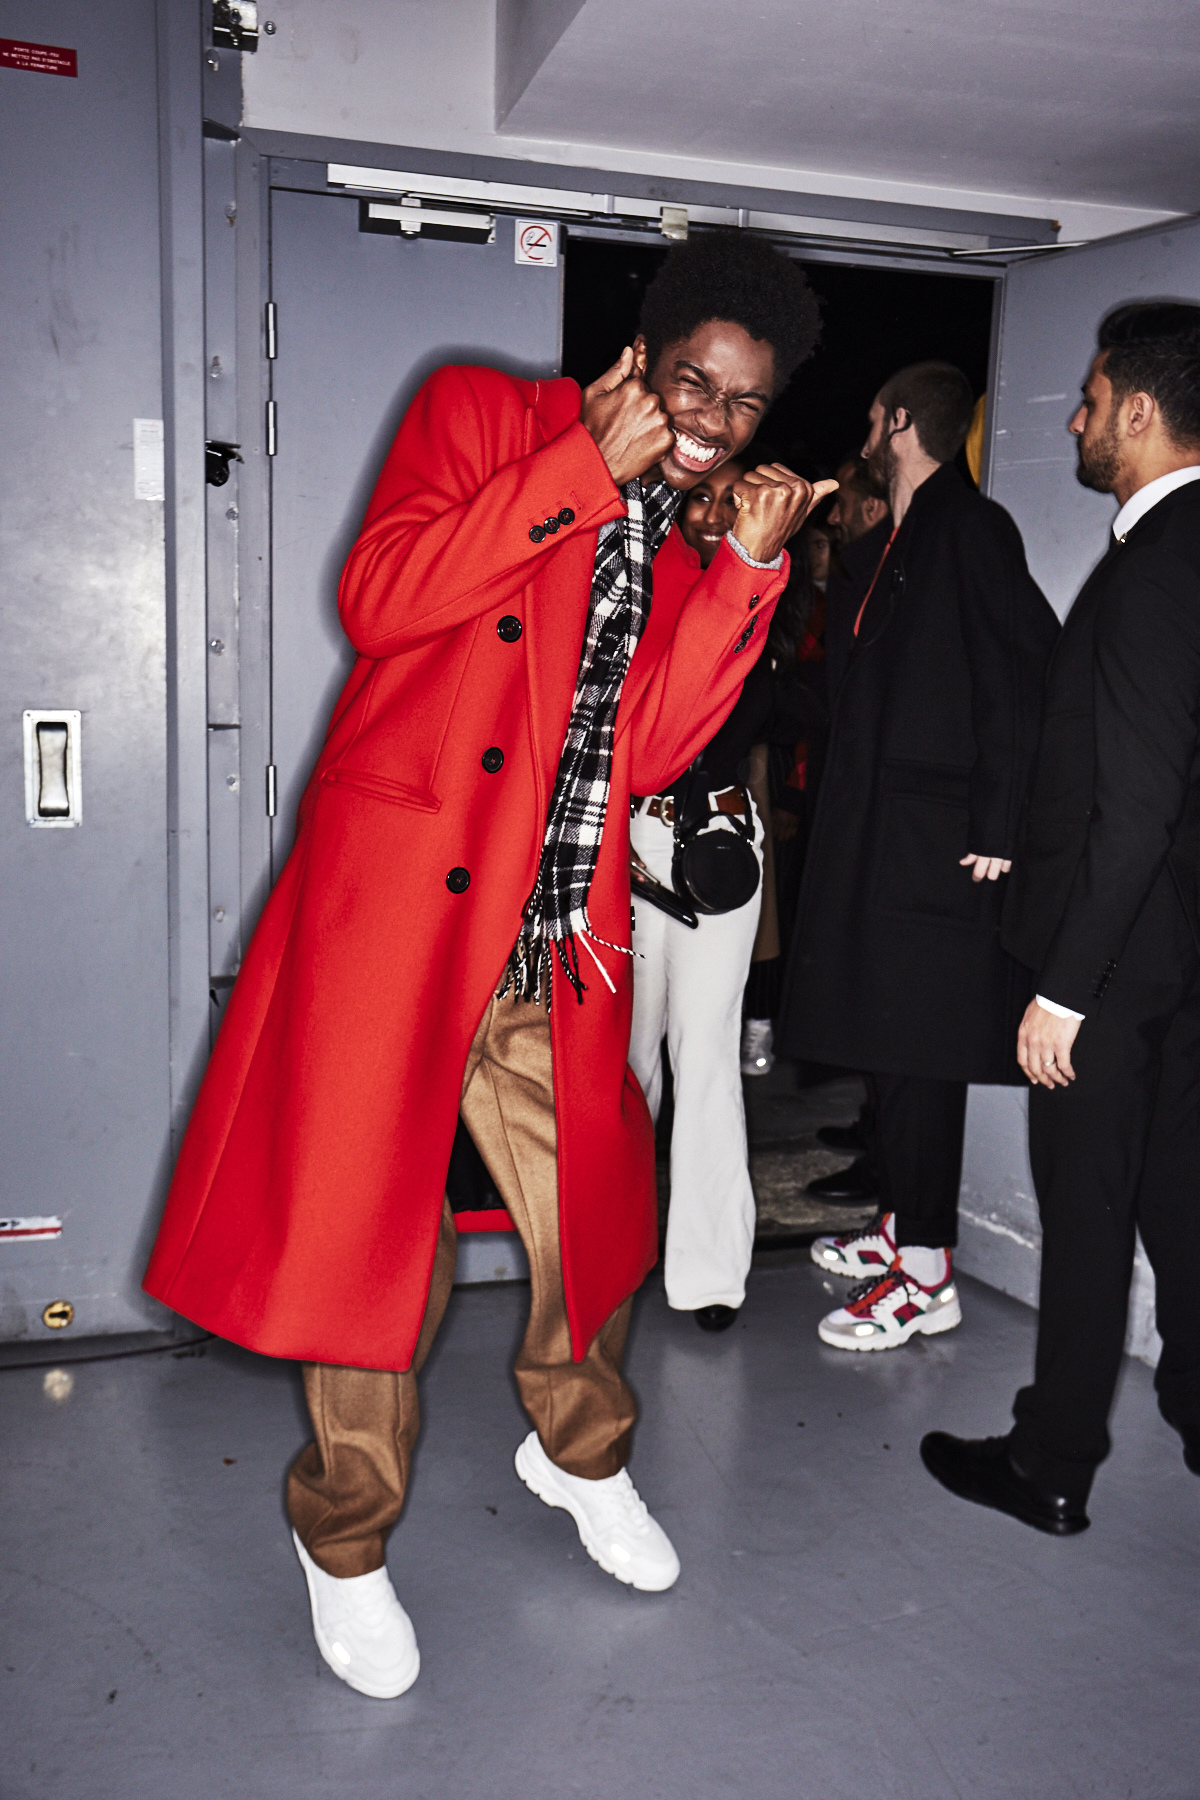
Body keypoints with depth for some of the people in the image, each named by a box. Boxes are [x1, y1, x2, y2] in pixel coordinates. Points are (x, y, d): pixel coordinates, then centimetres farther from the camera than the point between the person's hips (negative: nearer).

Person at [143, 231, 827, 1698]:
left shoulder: (679, 547, 15)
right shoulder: (476, 412, 1)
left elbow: (645, 751, 2)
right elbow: (379, 598, -15)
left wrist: (747, 569, -4)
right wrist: (587, 467, -16)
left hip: (559, 940, 6)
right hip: (398, 899, -5)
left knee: (590, 1208, 14)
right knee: (370, 1226, 1)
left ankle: (577, 1452, 43)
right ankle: (343, 1537, 25)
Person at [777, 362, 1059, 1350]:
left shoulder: (970, 528, -8)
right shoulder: (880, 549, 18)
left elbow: (1028, 673, -16)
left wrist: (997, 827, -19)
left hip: (934, 839, -9)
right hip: (873, 829, 9)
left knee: (916, 1048, -6)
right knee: (880, 1037, 13)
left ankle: (926, 1274, 3)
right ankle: (901, 1224, 27)